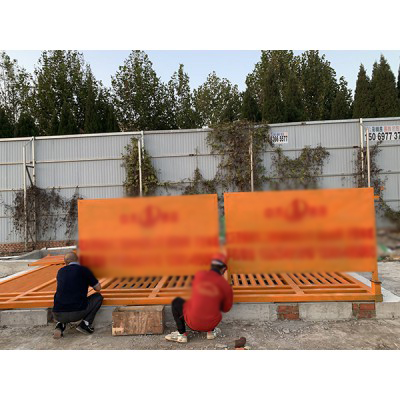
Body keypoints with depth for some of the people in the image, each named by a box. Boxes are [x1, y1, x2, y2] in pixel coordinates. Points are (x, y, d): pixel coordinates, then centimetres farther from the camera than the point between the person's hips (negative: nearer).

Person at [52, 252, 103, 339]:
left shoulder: (61, 271, 13)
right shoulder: (84, 270, 0)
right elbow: (98, 288, 12)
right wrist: (87, 283, 34)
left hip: (58, 315, 4)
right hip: (77, 314, -4)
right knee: (98, 297, 18)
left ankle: (60, 324, 11)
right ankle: (85, 323, 4)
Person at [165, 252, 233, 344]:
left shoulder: (199, 274, -5)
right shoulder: (225, 285, -8)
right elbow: (226, 308, 5)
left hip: (192, 321, -1)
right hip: (211, 323, 2)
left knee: (176, 302, 24)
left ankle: (182, 334, 19)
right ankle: (211, 331, 26)